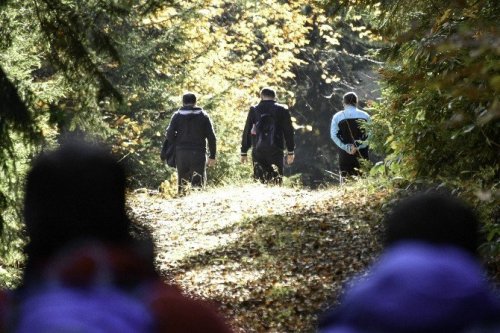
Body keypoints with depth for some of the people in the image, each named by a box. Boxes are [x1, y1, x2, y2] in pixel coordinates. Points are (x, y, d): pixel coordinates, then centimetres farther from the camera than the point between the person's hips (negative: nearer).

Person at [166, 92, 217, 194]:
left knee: (182, 182, 8)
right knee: (198, 182, -2)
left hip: (181, 153, 1)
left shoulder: (177, 116, 4)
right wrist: (212, 156, 6)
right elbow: (211, 137, 2)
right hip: (199, 154, -1)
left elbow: (169, 136, -4)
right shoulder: (203, 116, 5)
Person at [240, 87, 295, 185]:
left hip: (257, 150, 1)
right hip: (275, 150, -1)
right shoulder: (282, 110, 2)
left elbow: (247, 132, 8)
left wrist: (244, 152, 13)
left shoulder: (254, 110, 6)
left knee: (259, 181, 5)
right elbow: (288, 131, 3)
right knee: (276, 180, -2)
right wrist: (290, 152, 8)